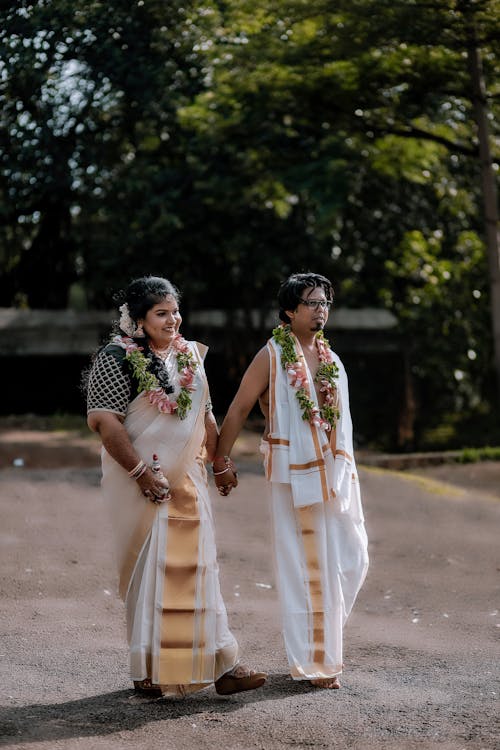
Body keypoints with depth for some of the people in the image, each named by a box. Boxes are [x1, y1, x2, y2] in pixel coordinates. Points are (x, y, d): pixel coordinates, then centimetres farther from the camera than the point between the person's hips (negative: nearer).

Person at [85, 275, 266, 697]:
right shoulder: (118, 359, -9)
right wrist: (142, 472, -20)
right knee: (149, 566, -1)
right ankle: (149, 670, 9)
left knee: (197, 565, 7)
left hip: (187, 477, 6)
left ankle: (219, 665, 14)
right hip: (144, 480, -6)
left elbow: (205, 415, 20)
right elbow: (104, 421, -17)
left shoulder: (190, 355, 11)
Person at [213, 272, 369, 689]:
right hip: (295, 474, -6)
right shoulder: (272, 357, -5)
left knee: (352, 558, 4)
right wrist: (222, 460, -2)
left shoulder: (331, 359, 13)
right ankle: (313, 661, 6)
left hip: (336, 471, 6)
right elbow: (238, 409, -2)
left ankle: (324, 636, 24)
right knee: (305, 563, -2)